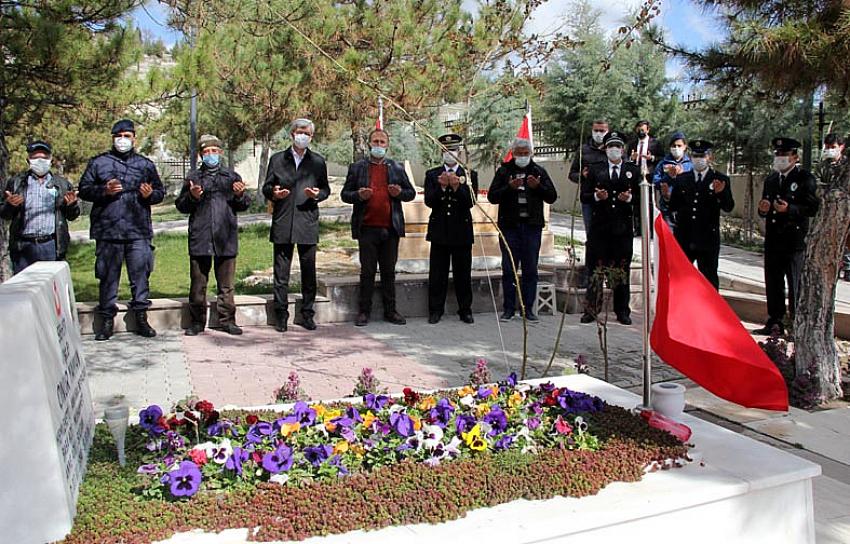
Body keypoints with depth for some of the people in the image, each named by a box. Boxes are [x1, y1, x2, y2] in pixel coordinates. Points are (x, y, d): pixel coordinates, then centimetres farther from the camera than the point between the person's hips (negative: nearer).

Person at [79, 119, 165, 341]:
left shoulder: (145, 164, 14)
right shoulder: (98, 163, 9)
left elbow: (160, 191, 17)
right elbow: (84, 190, 7)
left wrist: (151, 194, -5)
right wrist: (104, 191, -11)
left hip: (139, 231, 1)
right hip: (107, 231, -1)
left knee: (141, 274, 3)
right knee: (108, 276, 4)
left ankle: (141, 318, 15)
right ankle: (107, 320, 14)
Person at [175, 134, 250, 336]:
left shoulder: (232, 176, 13)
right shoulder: (193, 177, 10)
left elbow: (244, 205, 13)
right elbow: (181, 205, 9)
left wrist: (240, 195, -8)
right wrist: (192, 197, -10)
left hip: (226, 237, 1)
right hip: (200, 237, -1)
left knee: (226, 283, 6)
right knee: (198, 283, 3)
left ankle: (227, 320, 14)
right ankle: (197, 321, 12)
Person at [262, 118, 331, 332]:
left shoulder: (318, 161, 10)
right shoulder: (277, 159, 9)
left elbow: (326, 189, 13)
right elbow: (266, 188, 12)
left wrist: (318, 194, -9)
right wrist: (273, 193, -10)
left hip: (308, 222, 0)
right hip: (282, 223, 0)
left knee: (308, 271, 4)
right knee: (281, 271, 2)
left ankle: (307, 315, 15)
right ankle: (281, 315, 11)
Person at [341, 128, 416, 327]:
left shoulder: (397, 168, 12)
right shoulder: (357, 167, 7)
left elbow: (411, 193, 14)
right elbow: (345, 194, 6)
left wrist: (400, 193, -7)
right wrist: (359, 195, -14)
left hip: (391, 228, 2)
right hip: (367, 228, -2)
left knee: (389, 271, 8)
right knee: (367, 272, 2)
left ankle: (390, 310, 15)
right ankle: (364, 311, 10)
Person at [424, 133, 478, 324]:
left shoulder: (470, 175, 6)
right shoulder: (432, 175, 7)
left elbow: (471, 202, -6)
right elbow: (429, 201, -3)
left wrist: (457, 187, -20)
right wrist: (442, 187, -18)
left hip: (462, 231, 0)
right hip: (439, 231, 0)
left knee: (463, 274, 6)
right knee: (437, 274, 3)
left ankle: (465, 310, 15)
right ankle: (435, 310, 12)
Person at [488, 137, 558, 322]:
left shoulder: (539, 171, 9)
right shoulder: (504, 171, 6)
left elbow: (552, 196, 4)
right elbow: (492, 196, -2)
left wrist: (538, 186, -13)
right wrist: (510, 187, -16)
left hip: (532, 225, 1)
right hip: (509, 225, -1)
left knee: (530, 270, 4)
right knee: (508, 269, 2)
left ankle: (528, 308, 11)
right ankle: (508, 308, 10)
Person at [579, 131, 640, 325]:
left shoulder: (634, 171, 11)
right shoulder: (595, 170, 10)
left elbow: (642, 197, 9)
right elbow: (584, 196, 6)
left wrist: (630, 198, -11)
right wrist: (596, 196, -13)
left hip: (623, 228, 1)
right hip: (600, 227, 0)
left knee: (622, 270, 5)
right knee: (595, 269, -1)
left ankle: (622, 312, 14)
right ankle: (591, 310, 5)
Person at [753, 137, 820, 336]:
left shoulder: (805, 178, -4)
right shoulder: (771, 179, 16)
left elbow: (814, 208, -10)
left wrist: (789, 209, -22)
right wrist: (763, 209, -1)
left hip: (795, 241, -6)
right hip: (773, 240, 6)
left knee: (796, 285, -1)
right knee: (773, 283, 11)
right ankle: (775, 323, 20)